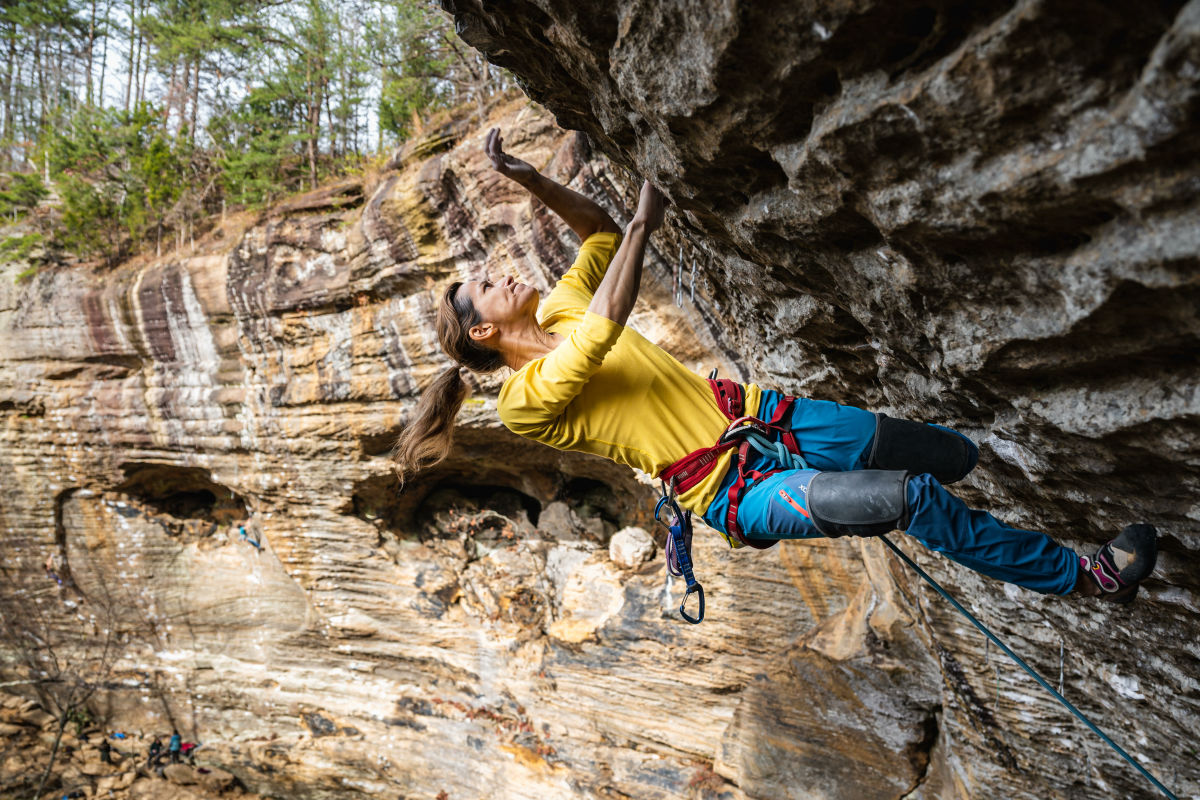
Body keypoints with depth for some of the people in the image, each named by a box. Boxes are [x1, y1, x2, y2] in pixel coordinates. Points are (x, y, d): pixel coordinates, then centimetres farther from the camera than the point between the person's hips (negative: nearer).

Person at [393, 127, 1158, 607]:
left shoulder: (560, 310, 13)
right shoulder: (523, 399, -11)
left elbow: (601, 233, 14)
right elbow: (607, 323, -25)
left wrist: (531, 180, 4)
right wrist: (643, 225, -16)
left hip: (757, 416, 8)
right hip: (732, 489, -7)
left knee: (954, 455, 4)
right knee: (912, 497, -18)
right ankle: (1082, 574, 0)